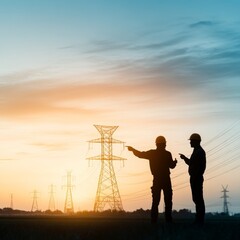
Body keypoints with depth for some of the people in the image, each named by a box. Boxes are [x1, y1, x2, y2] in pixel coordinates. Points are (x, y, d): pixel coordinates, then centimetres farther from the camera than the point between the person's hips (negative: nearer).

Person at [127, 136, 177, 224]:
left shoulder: (152, 153, -1)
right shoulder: (167, 154, -7)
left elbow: (140, 154, 6)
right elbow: (171, 165, -3)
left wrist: (132, 149, 22)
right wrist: (175, 162, 19)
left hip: (156, 180, 2)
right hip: (166, 179, -2)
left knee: (155, 201, 6)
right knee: (168, 201, 3)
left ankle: (154, 220, 2)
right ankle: (168, 219, -2)